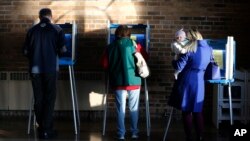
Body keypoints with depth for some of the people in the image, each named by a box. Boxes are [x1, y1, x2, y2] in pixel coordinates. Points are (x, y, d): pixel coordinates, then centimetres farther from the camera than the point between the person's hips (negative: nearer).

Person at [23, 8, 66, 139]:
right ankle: (46, 130, 4)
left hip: (35, 69, 2)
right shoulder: (56, 29, -1)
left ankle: (41, 127, 18)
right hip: (50, 68, -2)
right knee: (49, 99, 4)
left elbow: (25, 51, 6)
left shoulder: (32, 30, 5)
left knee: (38, 99, 11)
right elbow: (62, 49, -6)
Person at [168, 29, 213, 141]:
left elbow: (178, 66, -12)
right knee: (198, 111, 12)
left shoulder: (189, 49, -11)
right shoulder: (208, 49, 7)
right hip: (199, 82, 5)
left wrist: (173, 61, 8)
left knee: (186, 111, 5)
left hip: (187, 82, -5)